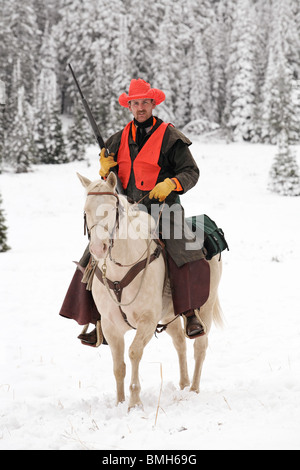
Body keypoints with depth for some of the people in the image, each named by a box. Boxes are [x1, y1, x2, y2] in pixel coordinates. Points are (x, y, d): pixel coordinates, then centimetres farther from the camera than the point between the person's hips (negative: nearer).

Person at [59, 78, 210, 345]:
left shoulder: (170, 137, 0)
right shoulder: (121, 138, 14)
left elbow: (191, 172, -2)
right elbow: (109, 178, 21)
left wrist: (170, 184, -20)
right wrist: (106, 169, -2)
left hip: (162, 208, -5)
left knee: (187, 257, -28)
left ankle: (191, 314, -13)